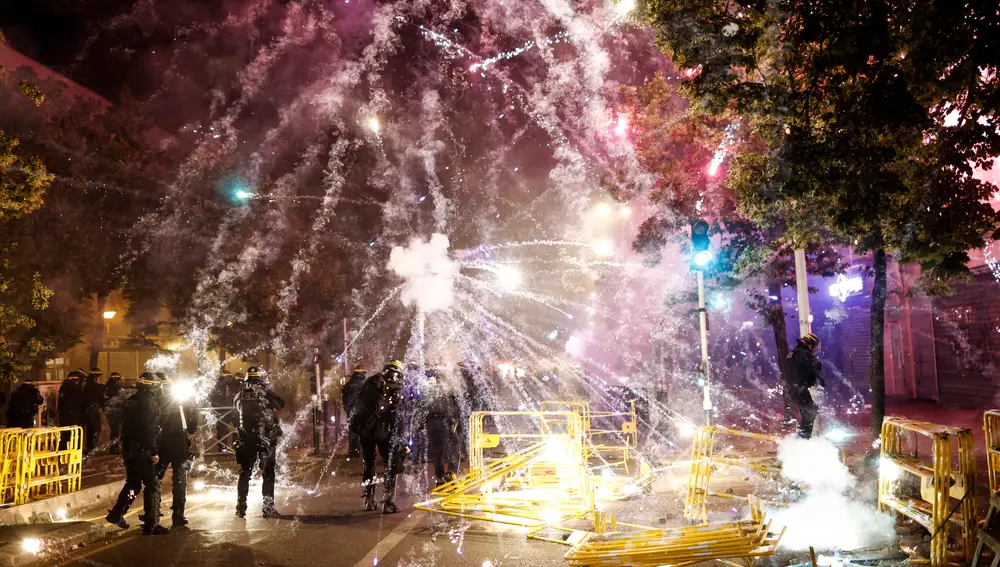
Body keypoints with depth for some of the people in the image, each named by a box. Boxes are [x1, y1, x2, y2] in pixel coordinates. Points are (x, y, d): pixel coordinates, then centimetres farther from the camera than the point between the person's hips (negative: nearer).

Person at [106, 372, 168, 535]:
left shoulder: (130, 401, 11)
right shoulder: (150, 403, -16)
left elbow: (125, 425, 18)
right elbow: (152, 430, -23)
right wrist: (154, 452, -21)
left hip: (129, 450, 8)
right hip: (144, 451, -8)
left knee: (132, 483, 22)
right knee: (152, 486, -2)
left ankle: (116, 514, 22)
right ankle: (151, 525, -2)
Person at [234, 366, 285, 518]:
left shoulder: (240, 395, 2)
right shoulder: (266, 392, -8)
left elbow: (237, 412, 15)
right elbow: (281, 404, 5)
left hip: (246, 438, 3)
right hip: (266, 437, -3)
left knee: (244, 473, 14)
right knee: (268, 473, 3)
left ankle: (241, 507, 13)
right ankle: (268, 508, -1)